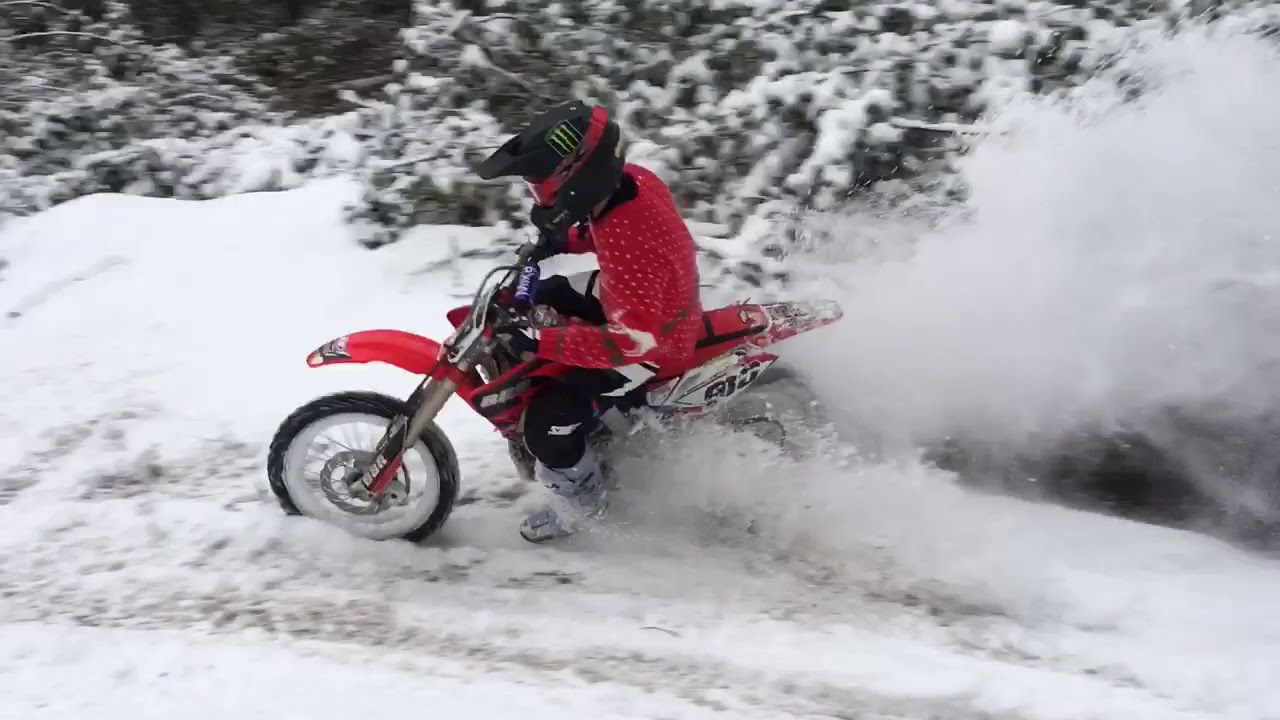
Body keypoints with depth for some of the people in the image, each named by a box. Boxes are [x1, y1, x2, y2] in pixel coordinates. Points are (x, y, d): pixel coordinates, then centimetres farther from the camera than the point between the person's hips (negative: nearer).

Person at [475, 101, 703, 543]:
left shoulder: (631, 249, -42)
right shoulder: (628, 180, -14)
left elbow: (634, 340, -41)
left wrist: (543, 344, -38)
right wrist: (564, 241, -1)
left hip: (653, 346, -9)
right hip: (634, 301, 9)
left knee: (545, 423, -12)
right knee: (534, 302, 23)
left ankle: (583, 502, 16)